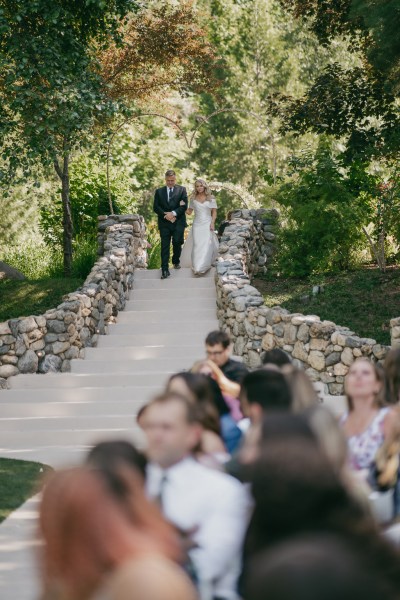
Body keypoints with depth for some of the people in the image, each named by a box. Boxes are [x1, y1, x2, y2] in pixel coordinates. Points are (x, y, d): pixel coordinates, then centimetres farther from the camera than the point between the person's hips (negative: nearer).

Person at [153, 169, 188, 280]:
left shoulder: (182, 190, 6)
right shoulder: (159, 191, 11)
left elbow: (184, 206, -3)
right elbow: (156, 207, 4)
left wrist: (173, 213, -15)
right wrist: (165, 215, -11)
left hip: (178, 222, -1)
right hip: (164, 223, 1)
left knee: (177, 242, -4)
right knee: (165, 246, -4)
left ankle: (176, 261, 25)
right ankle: (165, 269, -6)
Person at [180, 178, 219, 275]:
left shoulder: (210, 198, 4)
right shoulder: (193, 199, 9)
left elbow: (214, 212, 4)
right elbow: (189, 212, 13)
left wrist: (212, 223, -8)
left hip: (207, 224, -2)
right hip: (197, 225, 2)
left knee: (206, 245, -10)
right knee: (196, 245, -6)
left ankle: (203, 267, -9)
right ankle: (197, 266, -5)